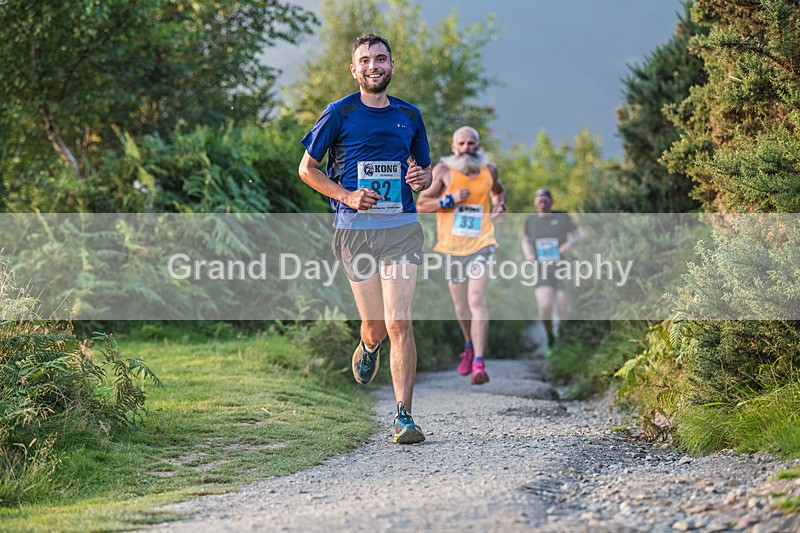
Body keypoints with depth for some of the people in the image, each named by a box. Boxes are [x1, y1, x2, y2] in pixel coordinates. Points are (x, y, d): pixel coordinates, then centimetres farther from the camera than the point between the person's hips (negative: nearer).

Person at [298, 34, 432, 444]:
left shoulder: (409, 116, 12)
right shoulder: (339, 114, 2)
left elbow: (425, 171, 24)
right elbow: (307, 168, 7)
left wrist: (421, 178, -2)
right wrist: (347, 196, -8)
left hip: (402, 228, 1)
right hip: (354, 230, -1)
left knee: (399, 323, -10)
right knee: (376, 324, 3)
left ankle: (404, 417, -7)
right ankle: (368, 347, 42)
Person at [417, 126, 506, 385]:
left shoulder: (489, 170, 7)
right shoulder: (444, 170, -2)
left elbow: (499, 191, 30)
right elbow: (421, 204, -4)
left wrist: (499, 205, 8)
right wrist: (450, 200, -17)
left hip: (480, 245, -1)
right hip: (452, 248, 1)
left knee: (477, 301, -17)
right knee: (460, 306, 12)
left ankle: (479, 363, -21)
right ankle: (469, 345, 42)